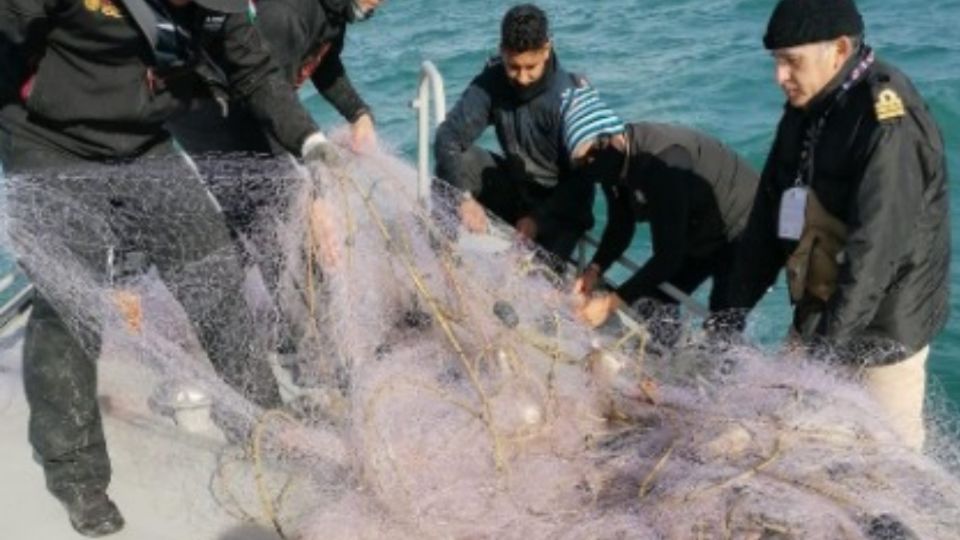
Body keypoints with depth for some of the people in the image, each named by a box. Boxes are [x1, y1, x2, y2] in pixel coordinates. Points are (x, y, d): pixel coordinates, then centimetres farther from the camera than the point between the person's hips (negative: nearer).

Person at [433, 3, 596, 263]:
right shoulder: (491, 82, -13)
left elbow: (582, 177, -19)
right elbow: (448, 136, -20)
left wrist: (538, 218, -29)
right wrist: (464, 197, -34)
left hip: (562, 204, -3)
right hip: (516, 187, 4)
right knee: (457, 160, -21)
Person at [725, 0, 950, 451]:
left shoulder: (888, 120, -22)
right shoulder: (806, 108, 3)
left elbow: (876, 248, -28)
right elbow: (768, 216, 5)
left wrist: (827, 345, -29)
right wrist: (732, 310, 2)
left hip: (881, 326, -7)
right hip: (818, 313, 7)